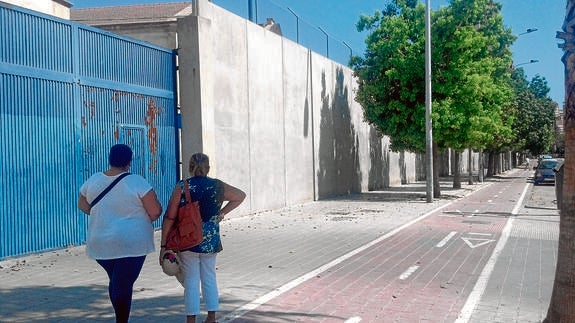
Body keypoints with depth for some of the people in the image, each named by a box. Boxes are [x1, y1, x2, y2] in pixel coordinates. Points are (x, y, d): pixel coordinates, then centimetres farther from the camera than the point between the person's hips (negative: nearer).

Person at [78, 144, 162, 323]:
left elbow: (82, 205, 16)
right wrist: (142, 219, 6)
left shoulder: (93, 180, 2)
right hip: (131, 243, -5)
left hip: (100, 244, 5)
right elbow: (155, 211, -14)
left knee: (115, 283, 20)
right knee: (123, 286, 0)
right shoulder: (136, 182, -13)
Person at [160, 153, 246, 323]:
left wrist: (164, 245, -4)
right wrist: (222, 213, 17)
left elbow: (169, 218, -9)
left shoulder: (181, 187, -7)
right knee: (209, 278, 15)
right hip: (211, 242, 3)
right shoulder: (218, 186, 2)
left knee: (191, 280, 4)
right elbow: (241, 196, 17)